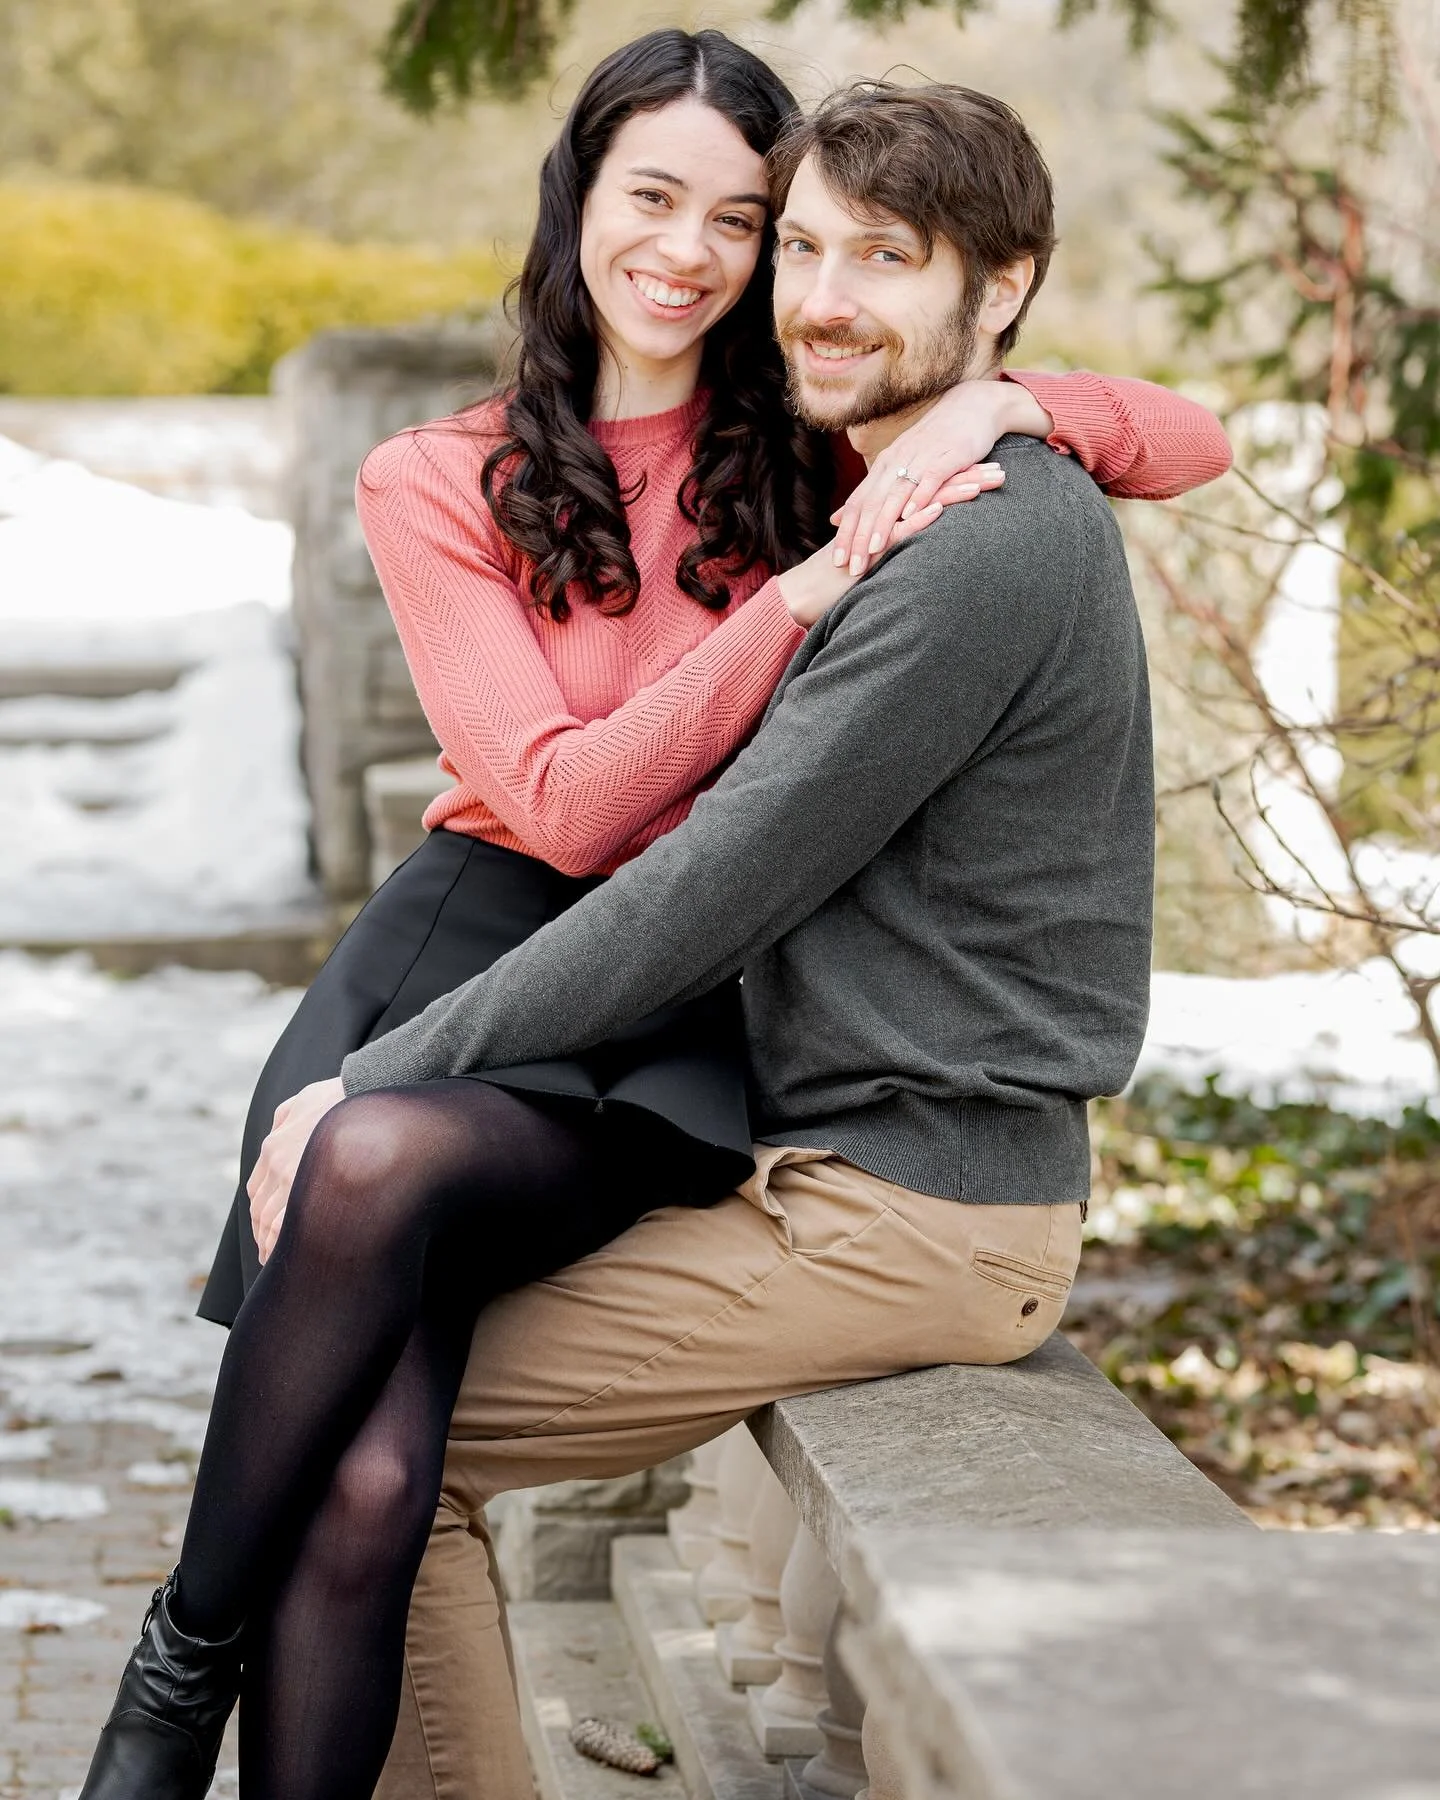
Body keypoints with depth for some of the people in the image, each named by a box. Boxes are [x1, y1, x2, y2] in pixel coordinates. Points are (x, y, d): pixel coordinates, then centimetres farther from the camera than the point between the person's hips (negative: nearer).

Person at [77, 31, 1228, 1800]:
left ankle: (185, 1656, -16)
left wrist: (1002, 402, -11)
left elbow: (1193, 438, 10)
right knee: (358, 1494, -25)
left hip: (684, 1029, -1)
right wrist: (804, 596, -12)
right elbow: (565, 803, -4)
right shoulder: (439, 484, 9)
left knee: (387, 1165, -33)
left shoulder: (811, 456, 11)